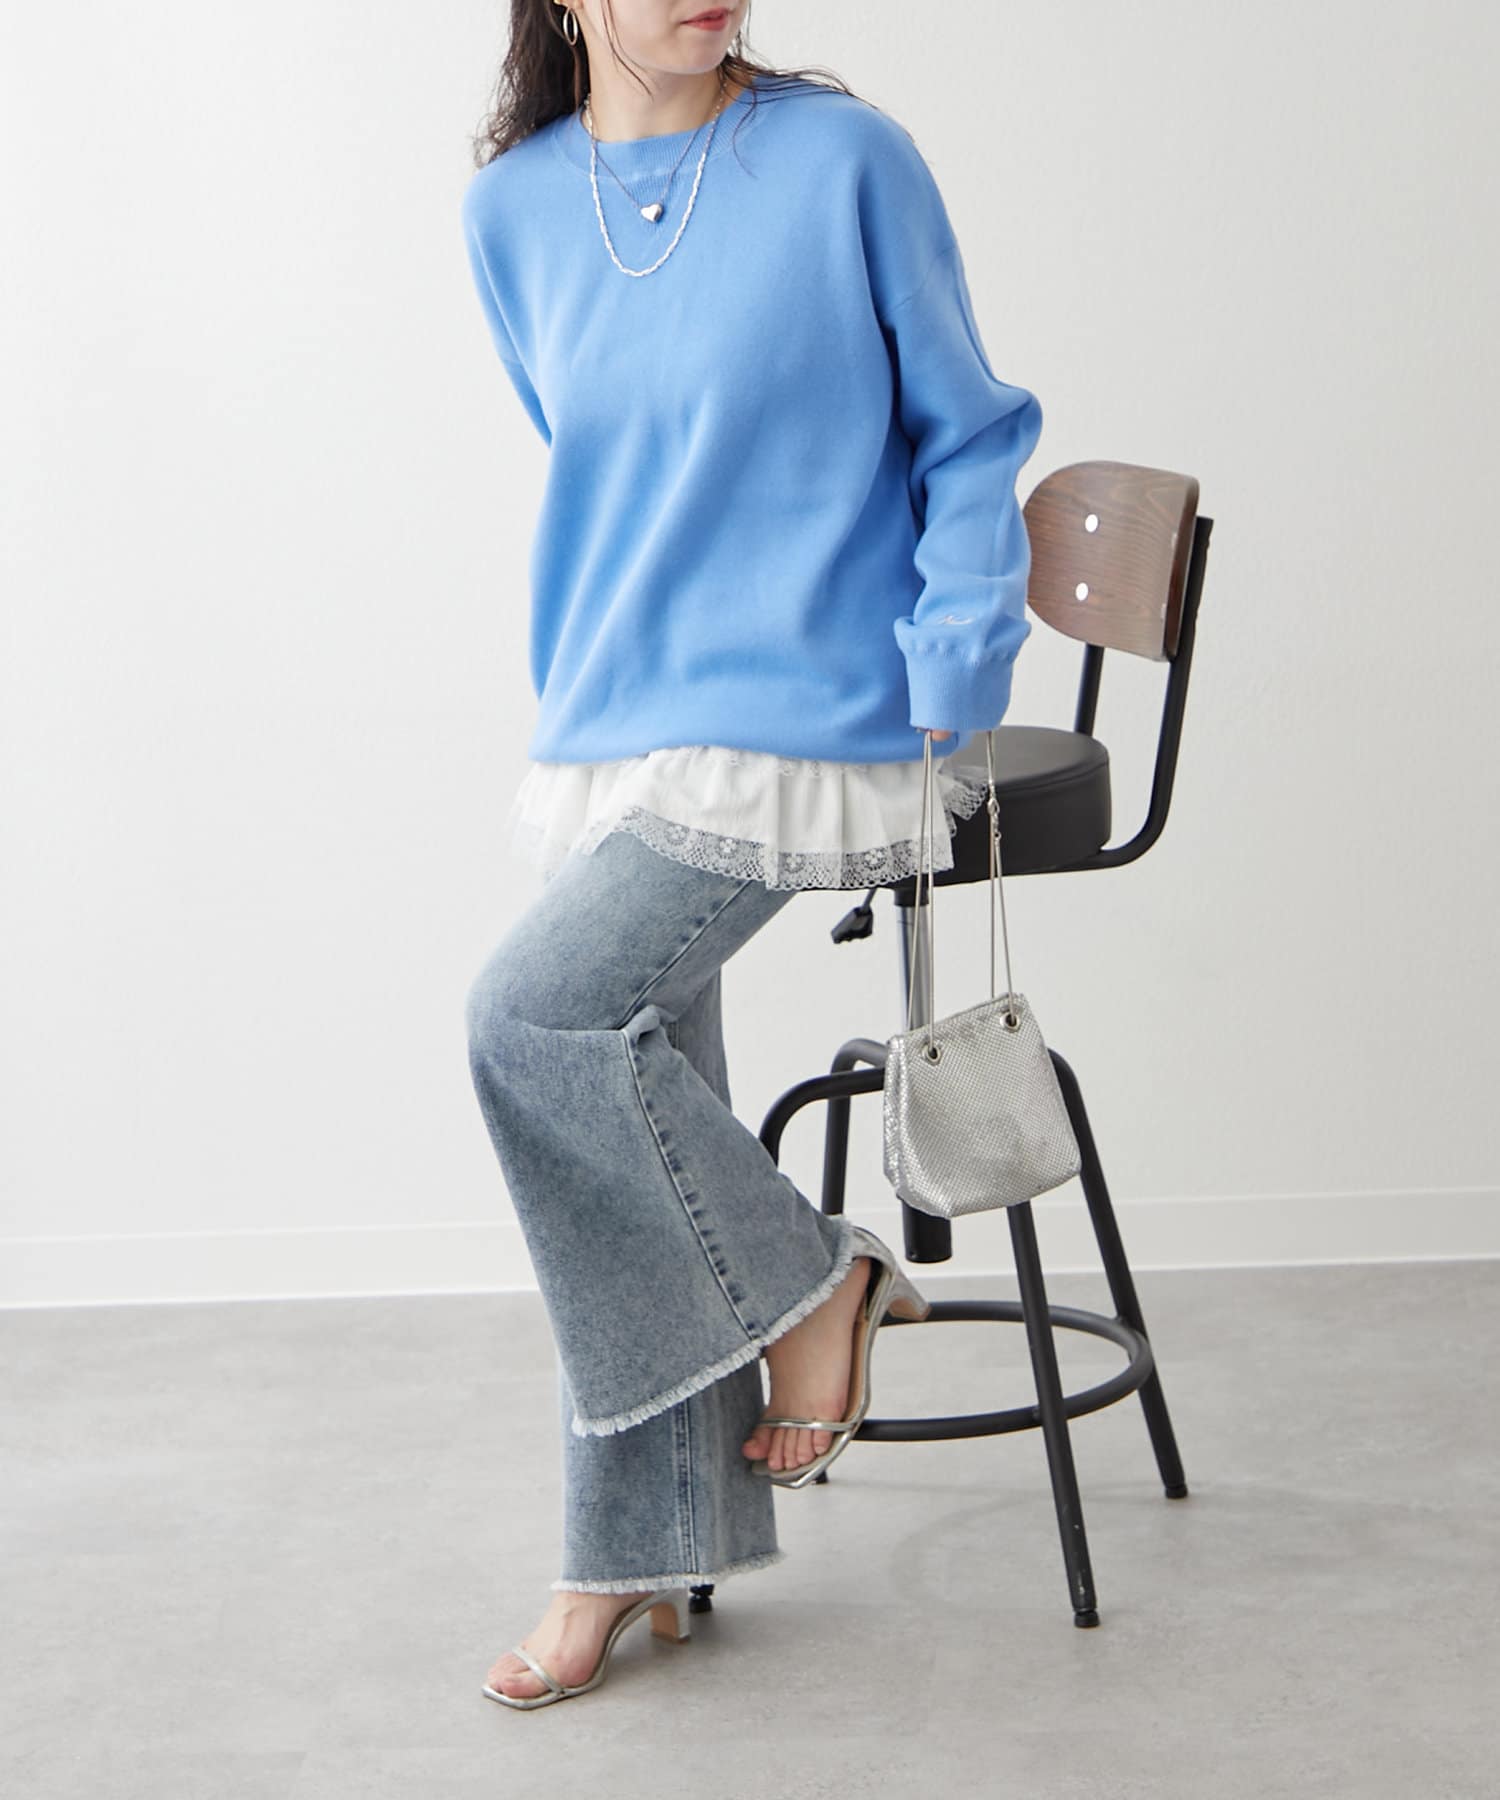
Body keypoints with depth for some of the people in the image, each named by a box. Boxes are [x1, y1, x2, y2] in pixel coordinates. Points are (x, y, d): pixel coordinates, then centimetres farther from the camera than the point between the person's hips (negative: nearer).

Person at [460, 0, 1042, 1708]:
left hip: (795, 721, -5)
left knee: (534, 1014, -21)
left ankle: (810, 1286, 1)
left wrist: (954, 683, -6)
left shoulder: (845, 160, -7)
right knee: (624, 1126, 6)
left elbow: (965, 435, 0)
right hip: (599, 732, 5)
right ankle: (633, 1559, 19)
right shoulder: (513, 208, 6)